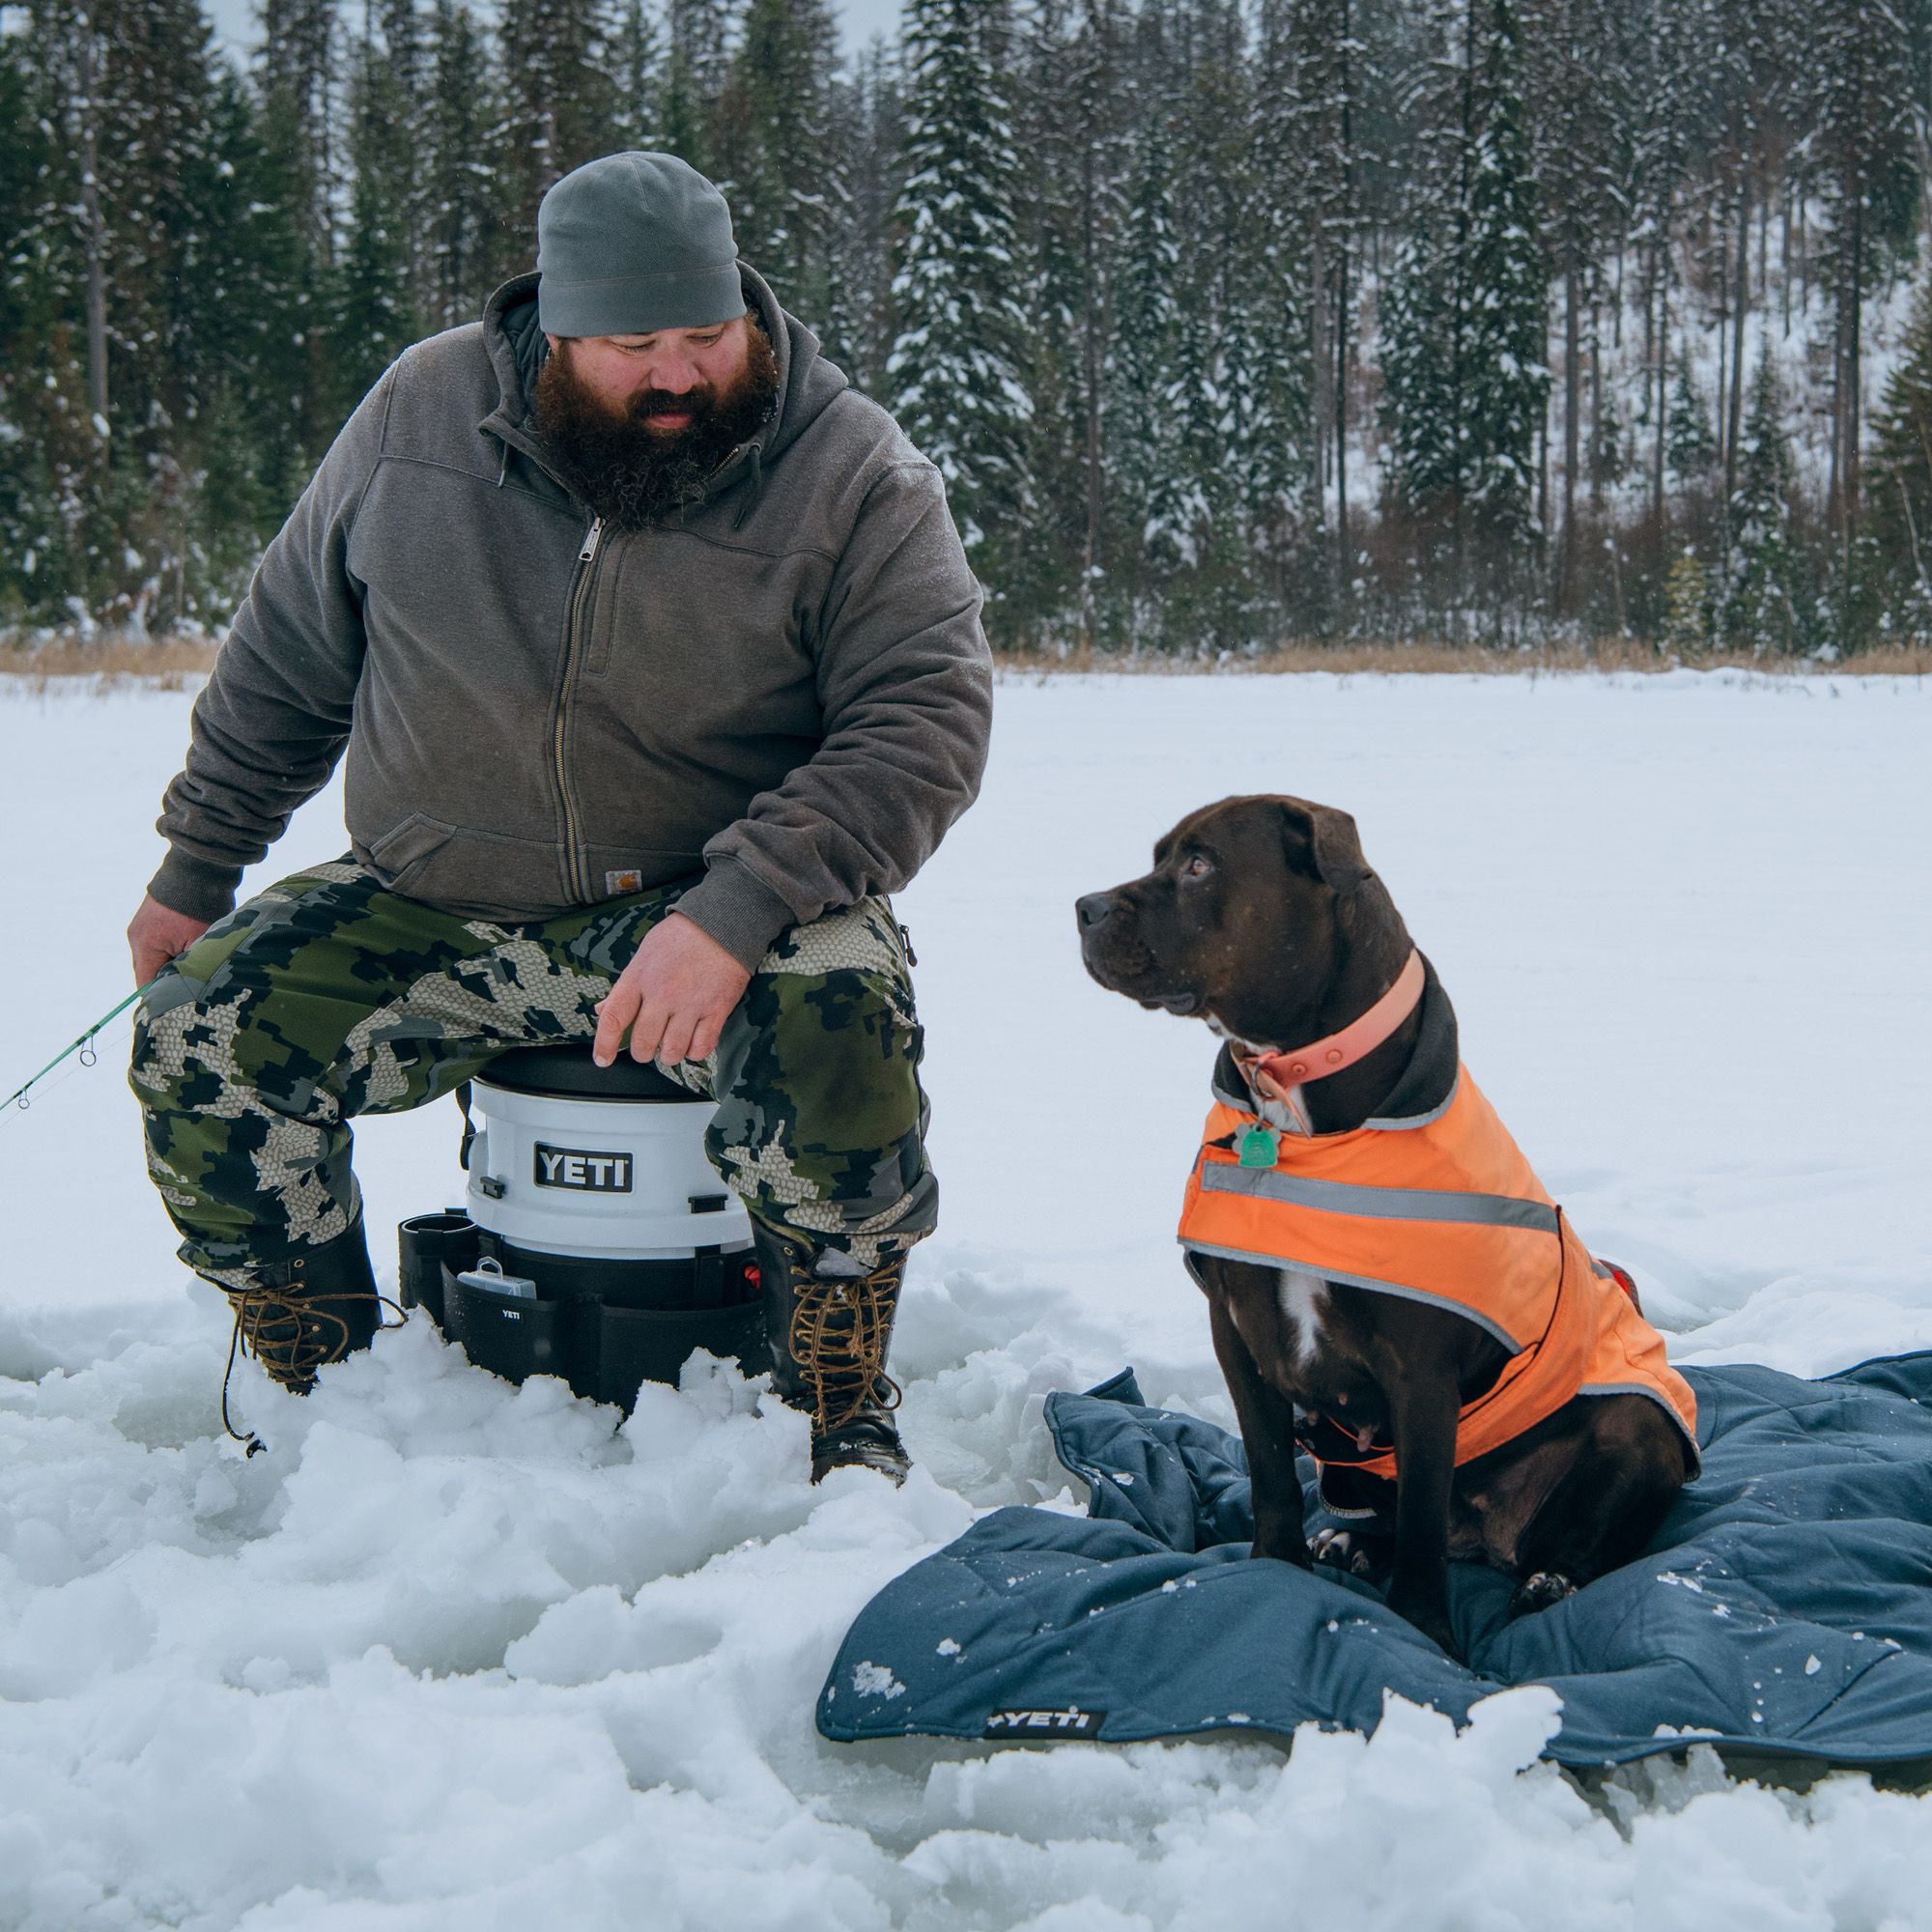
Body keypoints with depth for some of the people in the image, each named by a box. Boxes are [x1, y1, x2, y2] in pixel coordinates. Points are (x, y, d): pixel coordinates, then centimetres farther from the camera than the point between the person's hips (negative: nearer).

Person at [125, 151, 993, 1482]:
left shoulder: (852, 473, -9)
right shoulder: (423, 412, 0)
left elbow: (926, 723, -17)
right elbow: (289, 651, 12)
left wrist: (736, 912, -30)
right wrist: (197, 866, 14)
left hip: (710, 904, -3)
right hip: (432, 909, 3)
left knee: (832, 1040, -34)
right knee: (200, 1040, -17)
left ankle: (843, 1424, -11)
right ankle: (330, 1405, 6)